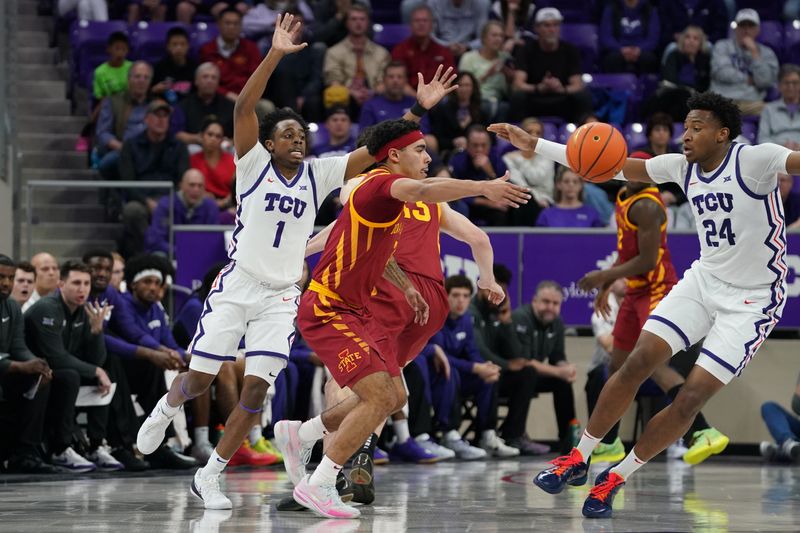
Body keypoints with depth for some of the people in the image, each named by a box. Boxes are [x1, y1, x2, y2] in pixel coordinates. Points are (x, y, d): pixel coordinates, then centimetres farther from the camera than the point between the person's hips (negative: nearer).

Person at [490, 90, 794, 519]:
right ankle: (579, 458, 9)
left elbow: (792, 159, -36)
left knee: (691, 398, -8)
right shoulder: (683, 167, -1)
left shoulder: (755, 160, -20)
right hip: (704, 279, 5)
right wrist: (533, 145, -1)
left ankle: (616, 479, 10)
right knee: (637, 362, -7)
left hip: (750, 301, -5)